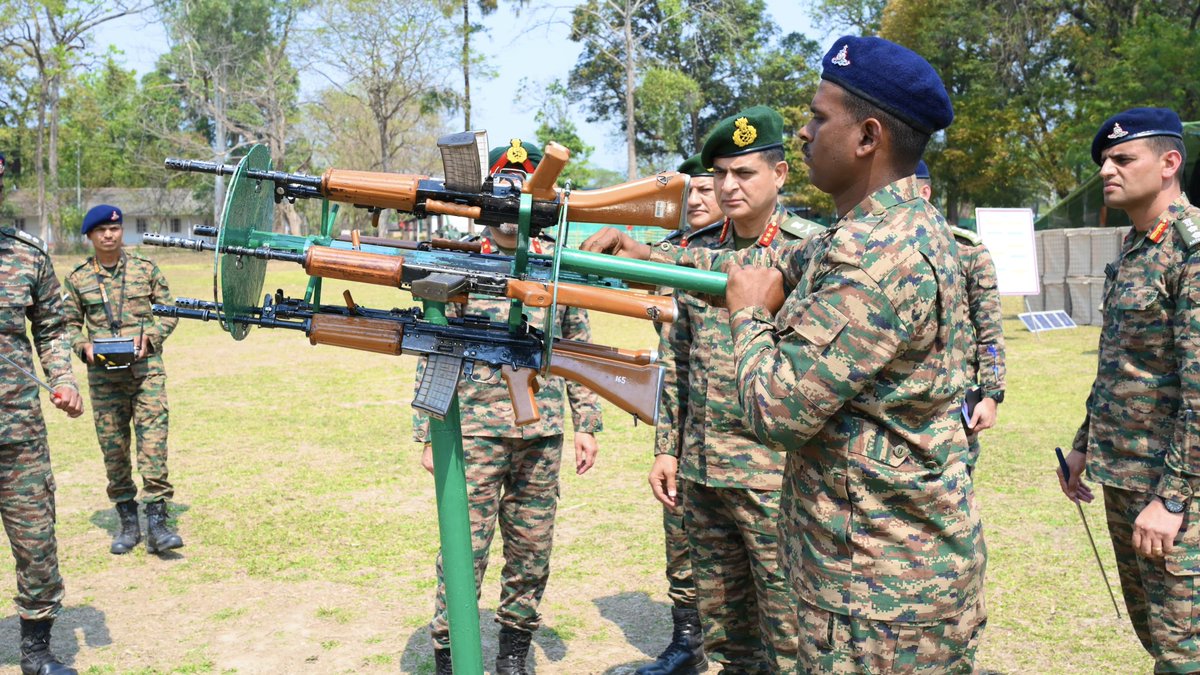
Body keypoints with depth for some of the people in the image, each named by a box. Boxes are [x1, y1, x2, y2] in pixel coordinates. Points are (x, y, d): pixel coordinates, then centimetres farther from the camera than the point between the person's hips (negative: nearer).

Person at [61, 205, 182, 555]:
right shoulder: (77, 279, 7)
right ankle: (128, 523, 18)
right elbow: (70, 324, 12)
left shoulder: (146, 268, 5)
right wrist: (84, 346, -8)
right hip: (103, 373, 2)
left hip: (146, 368, -2)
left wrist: (150, 337, -9)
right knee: (113, 446, 6)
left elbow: (169, 311, 8)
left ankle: (157, 522, -8)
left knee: (153, 440, -10)